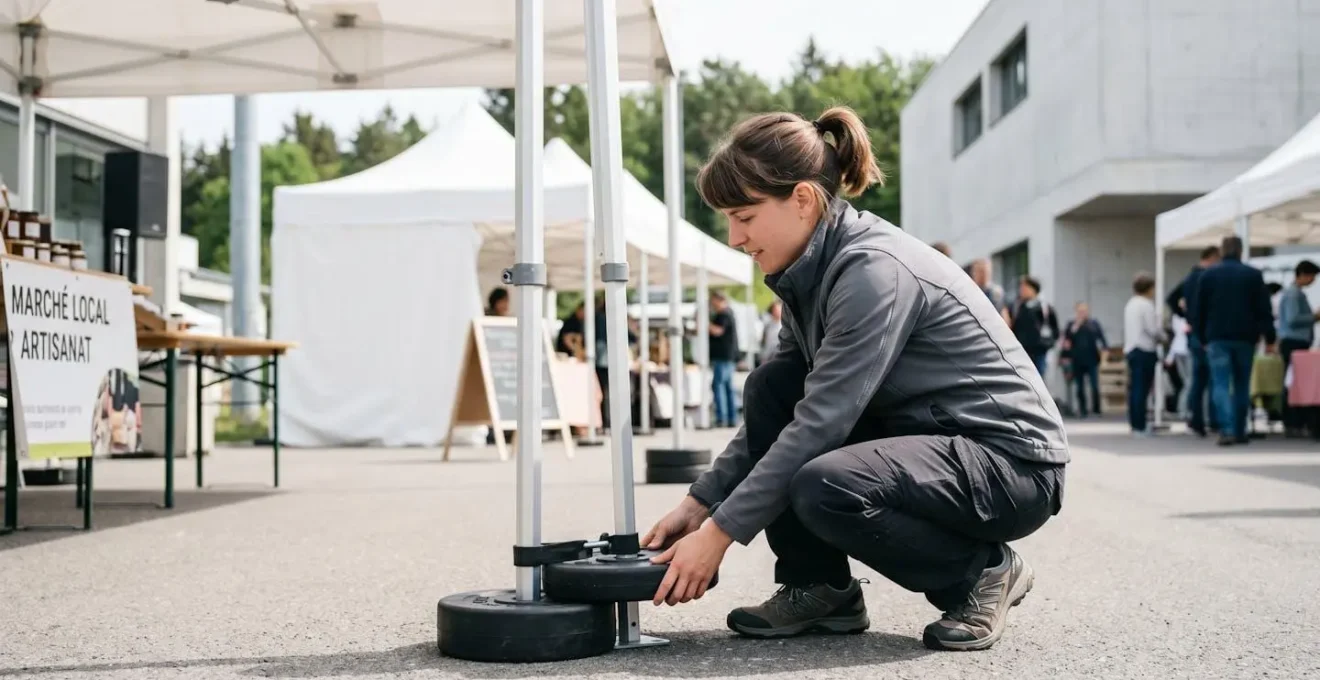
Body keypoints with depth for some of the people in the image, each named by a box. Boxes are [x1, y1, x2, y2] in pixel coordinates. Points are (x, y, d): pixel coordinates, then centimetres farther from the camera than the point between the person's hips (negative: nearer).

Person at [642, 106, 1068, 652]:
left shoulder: (874, 270, -24)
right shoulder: (812, 270, 3)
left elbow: (820, 422, -25)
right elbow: (786, 407, 10)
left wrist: (720, 532, -21)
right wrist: (700, 503, 3)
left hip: (1013, 461, -9)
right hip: (924, 436, 9)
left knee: (824, 488, -31)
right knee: (769, 390, -2)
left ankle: (981, 571, -5)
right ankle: (820, 588, 3)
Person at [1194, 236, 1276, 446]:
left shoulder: (1208, 275, 3)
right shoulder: (1254, 275, 2)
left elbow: (1199, 310, 6)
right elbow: (1264, 309, 0)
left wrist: (1202, 337, 14)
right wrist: (1269, 338, 3)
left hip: (1217, 338, -1)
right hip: (1245, 337, 1)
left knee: (1220, 384, -5)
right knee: (1242, 385, 12)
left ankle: (1227, 430, -22)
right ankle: (1240, 431, 15)